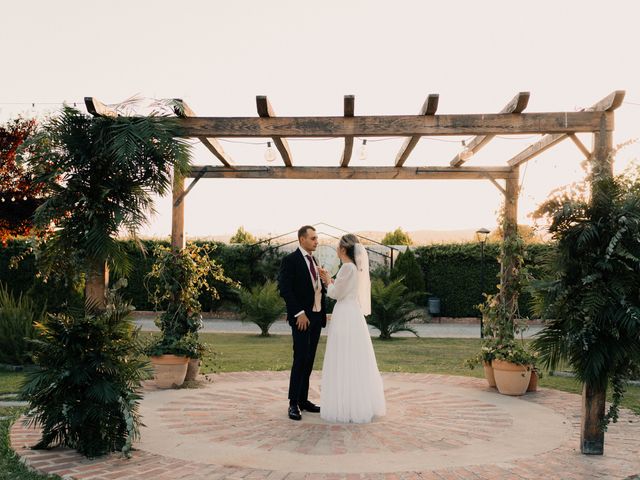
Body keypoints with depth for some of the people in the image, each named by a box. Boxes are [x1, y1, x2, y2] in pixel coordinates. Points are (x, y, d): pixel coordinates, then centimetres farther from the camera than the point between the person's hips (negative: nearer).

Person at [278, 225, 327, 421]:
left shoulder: (313, 260, 16)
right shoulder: (290, 260, -8)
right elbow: (285, 289, -15)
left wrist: (323, 312, 9)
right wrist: (299, 313, -18)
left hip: (316, 316, 7)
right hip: (302, 317, -7)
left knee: (309, 360, 9)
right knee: (300, 359, -8)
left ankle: (303, 400, 16)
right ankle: (293, 404, -1)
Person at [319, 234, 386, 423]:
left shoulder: (347, 267, -15)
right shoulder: (357, 267, 12)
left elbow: (336, 293, -11)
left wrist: (328, 282, 6)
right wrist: (331, 281, 18)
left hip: (345, 317, -9)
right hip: (354, 315, 9)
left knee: (345, 362, -3)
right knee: (357, 362, 13)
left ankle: (347, 408, 1)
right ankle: (362, 405, 20)